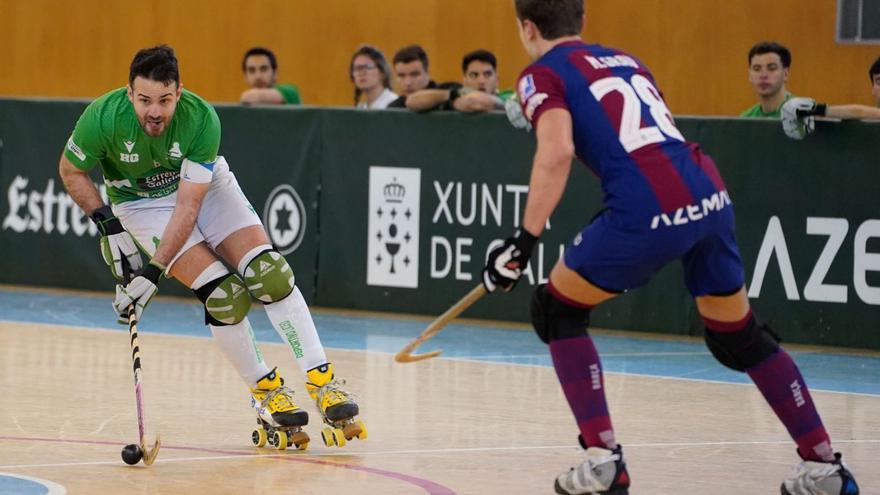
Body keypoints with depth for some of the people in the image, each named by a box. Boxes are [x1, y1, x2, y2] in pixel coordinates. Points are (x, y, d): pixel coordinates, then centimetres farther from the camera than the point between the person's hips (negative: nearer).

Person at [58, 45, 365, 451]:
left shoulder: (201, 118, -30)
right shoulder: (103, 118, -29)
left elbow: (188, 205, -28)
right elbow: (71, 170, -9)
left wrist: (153, 272, -33)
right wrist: (109, 226, -18)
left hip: (207, 186, 1)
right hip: (141, 204, -1)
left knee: (267, 273, -19)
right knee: (223, 293, -19)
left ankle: (323, 382, -12)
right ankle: (266, 394, -1)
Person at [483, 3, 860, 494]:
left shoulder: (543, 75, 9)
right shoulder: (627, 60, 28)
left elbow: (557, 153, -10)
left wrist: (525, 241, -9)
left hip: (652, 213, -6)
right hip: (711, 196, 6)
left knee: (557, 309, 15)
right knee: (738, 335, 24)